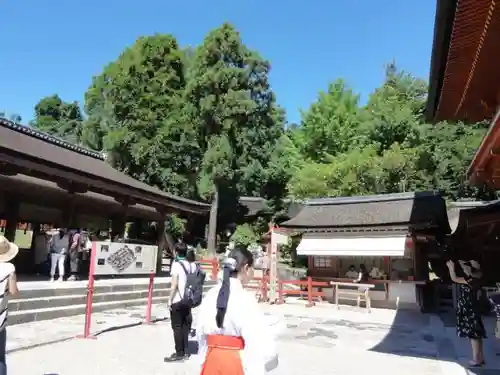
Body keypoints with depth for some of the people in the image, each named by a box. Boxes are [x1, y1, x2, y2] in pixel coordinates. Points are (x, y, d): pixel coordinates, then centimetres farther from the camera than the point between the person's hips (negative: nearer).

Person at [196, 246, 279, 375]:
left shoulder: (210, 295, -1)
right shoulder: (244, 298, -18)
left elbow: (201, 333, 8)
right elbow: (260, 340, -22)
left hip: (212, 360, 6)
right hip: (237, 363, -5)